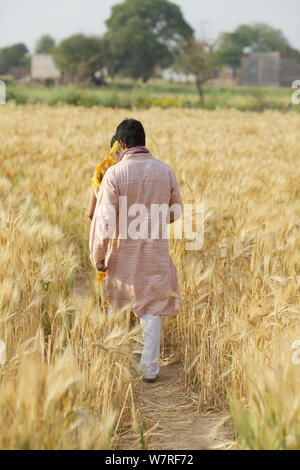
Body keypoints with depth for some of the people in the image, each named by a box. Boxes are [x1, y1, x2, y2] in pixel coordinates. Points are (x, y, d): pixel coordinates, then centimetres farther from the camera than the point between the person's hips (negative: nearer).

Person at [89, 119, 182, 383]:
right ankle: (150, 367, 8)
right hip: (156, 252, 2)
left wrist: (98, 257, -6)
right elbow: (176, 211, 10)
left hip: (124, 252, -2)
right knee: (153, 308, 9)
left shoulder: (115, 174, -14)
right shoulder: (165, 171, -3)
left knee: (118, 304, 18)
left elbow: (104, 219, -15)